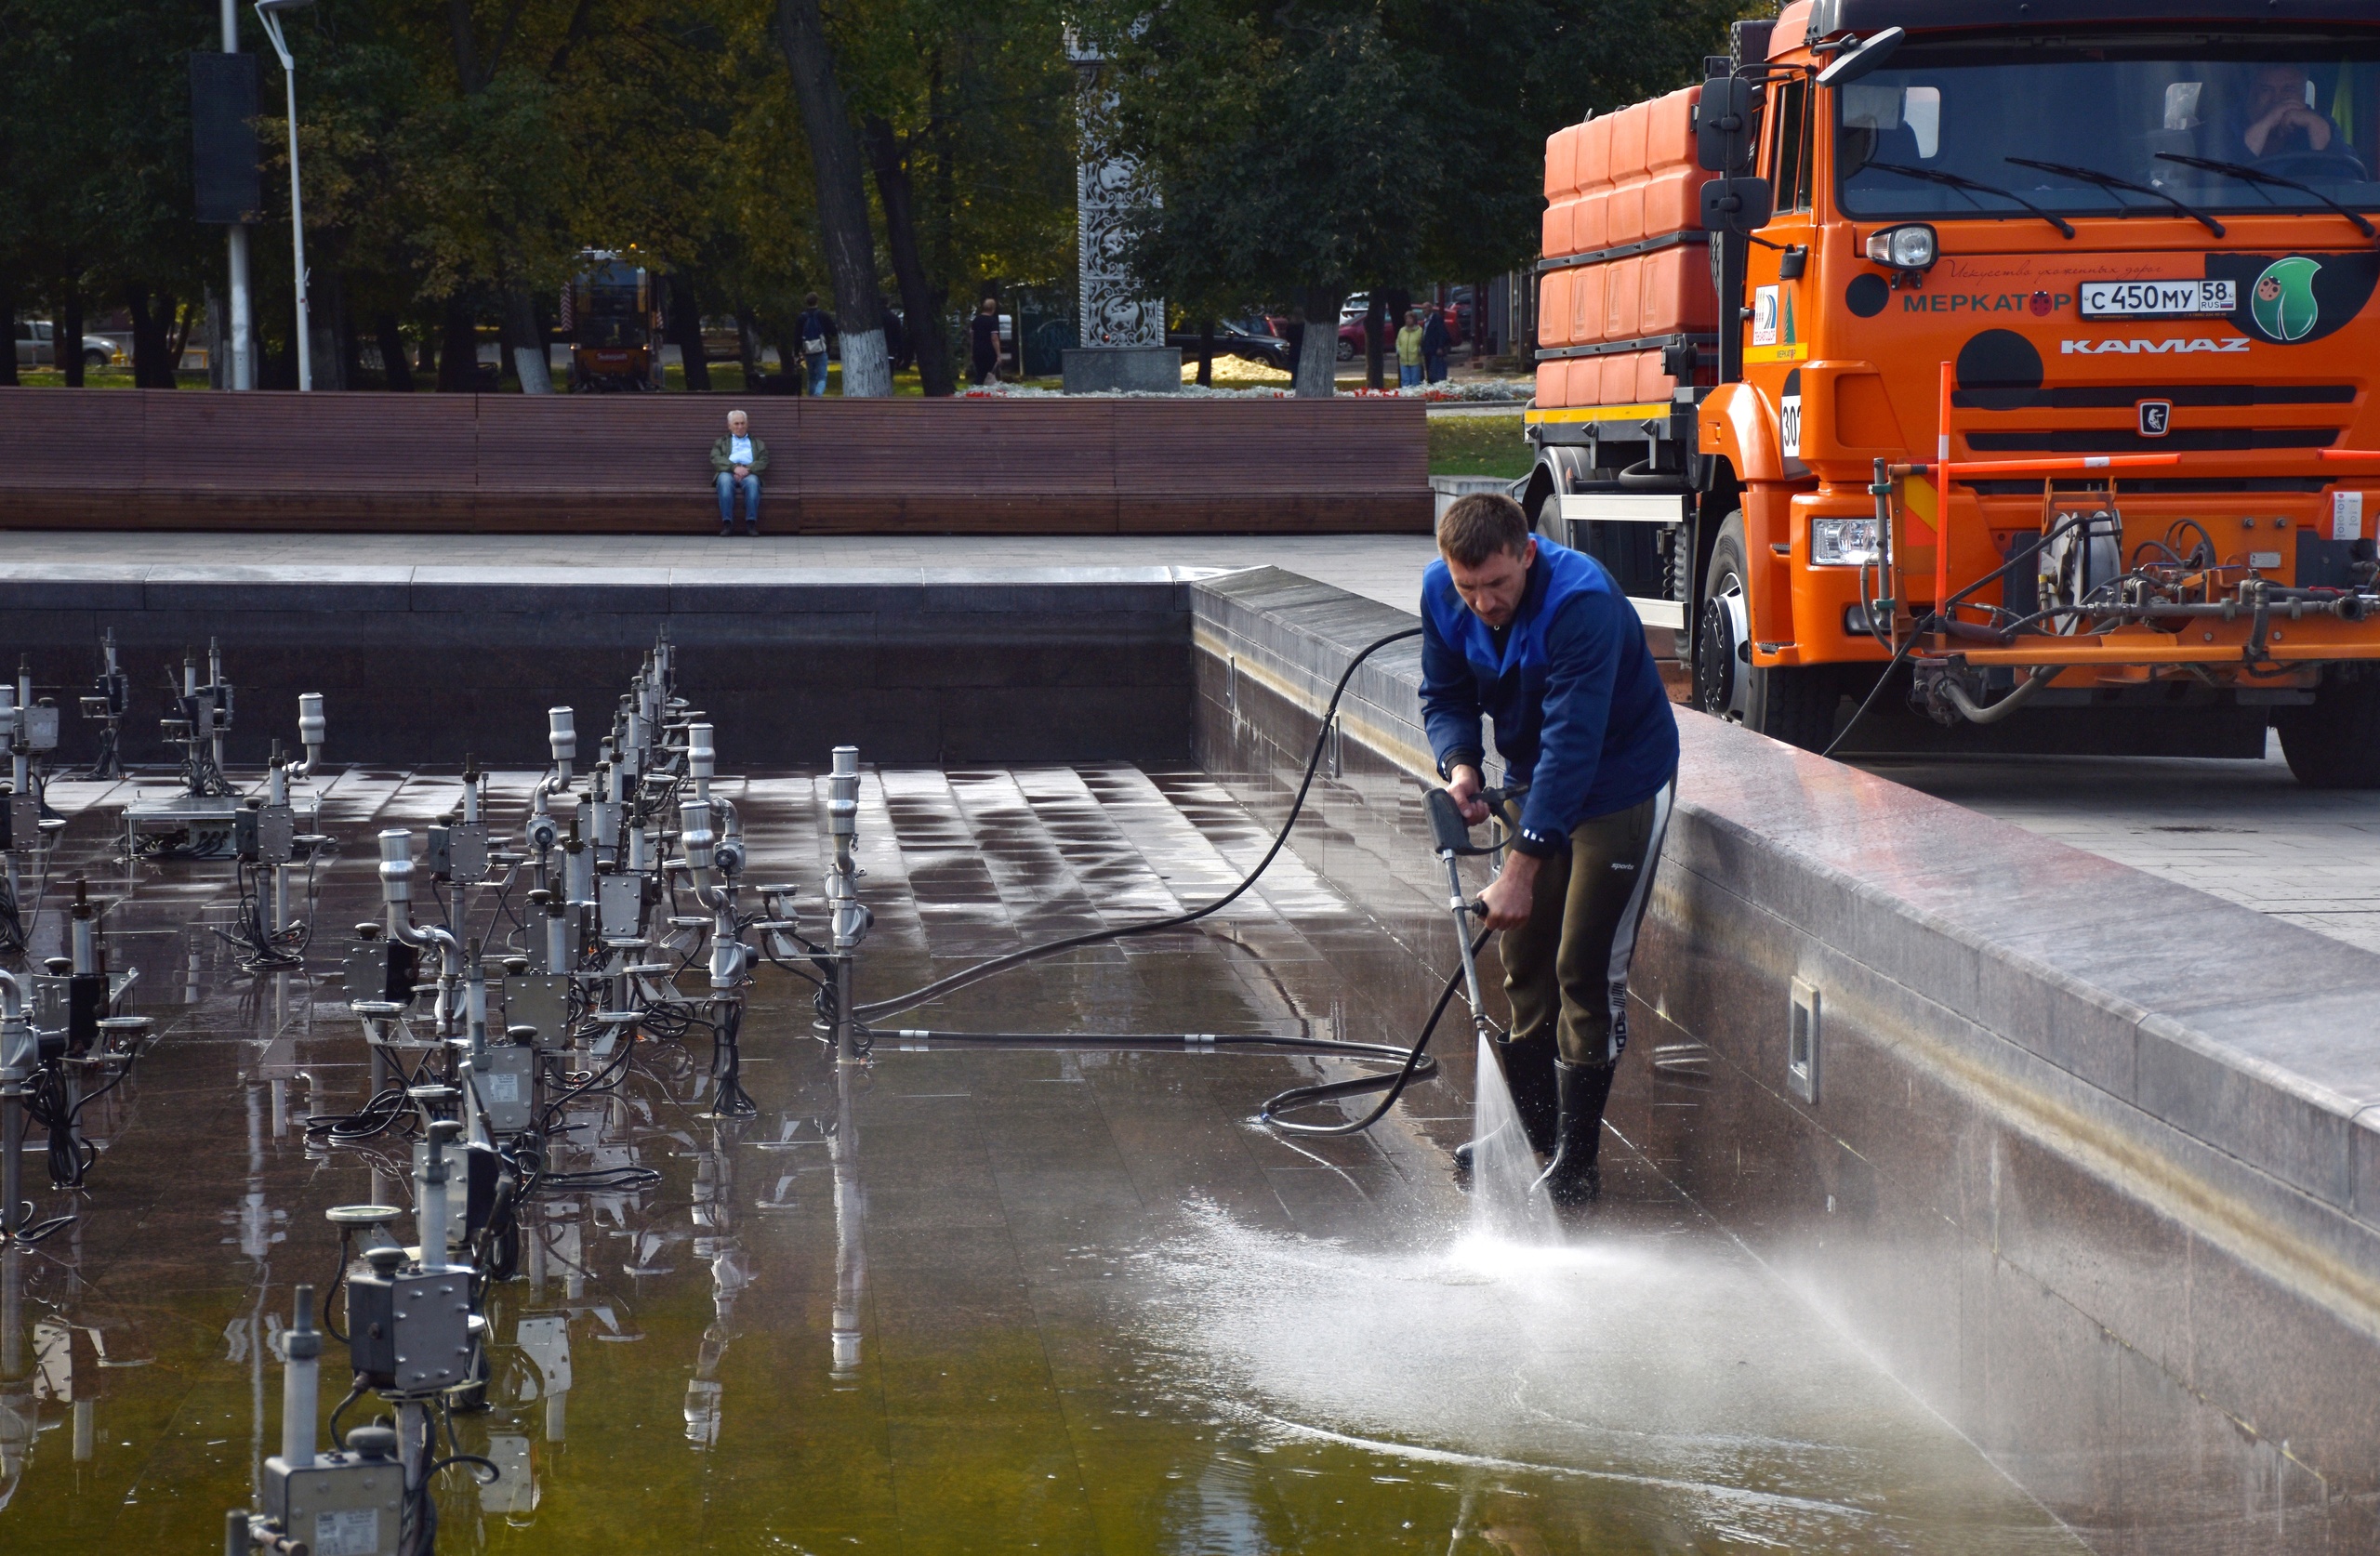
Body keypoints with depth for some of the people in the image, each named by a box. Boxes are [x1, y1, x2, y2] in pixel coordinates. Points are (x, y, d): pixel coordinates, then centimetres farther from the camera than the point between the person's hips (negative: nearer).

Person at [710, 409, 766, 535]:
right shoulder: (721, 443, 27)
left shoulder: (758, 444, 28)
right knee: (725, 480, -38)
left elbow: (763, 463, 11)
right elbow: (716, 459, 7)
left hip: (749, 473, 0)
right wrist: (734, 467, -11)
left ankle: (751, 523, -40)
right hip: (728, 472, 0)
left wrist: (747, 469, -10)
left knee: (752, 482, -37)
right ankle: (727, 524, -41)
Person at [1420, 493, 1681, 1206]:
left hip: (1621, 782, -7)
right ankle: (1529, 1133, 22)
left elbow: (1572, 745, -37)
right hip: (1534, 782, 7)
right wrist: (1460, 765, -19)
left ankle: (1577, 1160, -5)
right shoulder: (1442, 592, -13)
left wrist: (1522, 867, -39)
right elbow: (1445, 696, 3)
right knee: (1524, 960, 9)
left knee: (1587, 968, -10)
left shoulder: (1582, 601, -34)